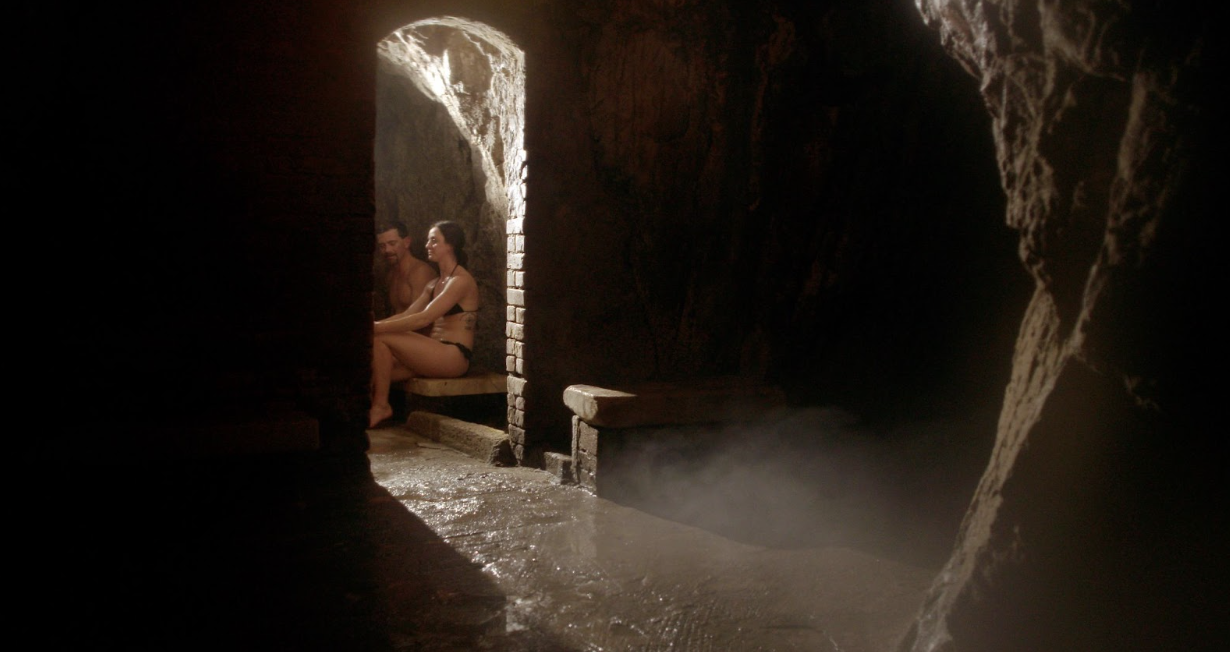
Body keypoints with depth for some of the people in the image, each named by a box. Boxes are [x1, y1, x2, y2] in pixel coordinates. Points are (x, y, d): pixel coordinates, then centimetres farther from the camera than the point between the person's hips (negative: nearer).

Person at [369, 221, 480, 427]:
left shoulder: (460, 281, -9)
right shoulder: (434, 284, 21)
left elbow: (423, 318, -19)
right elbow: (406, 315, 13)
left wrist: (378, 327, -21)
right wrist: (373, 325, -3)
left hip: (453, 357, -8)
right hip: (434, 355, 8)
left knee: (378, 338, -19)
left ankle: (381, 405, -12)